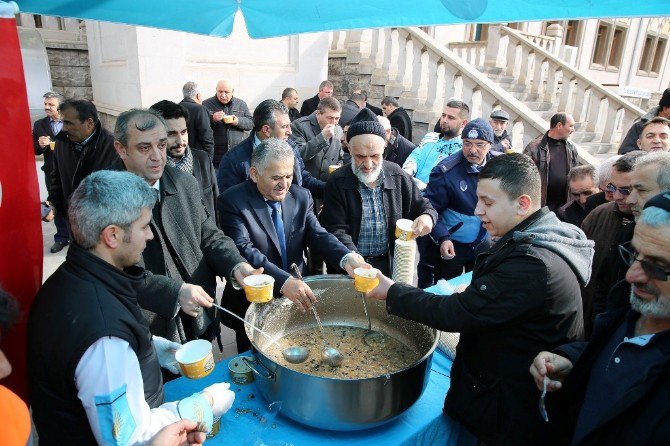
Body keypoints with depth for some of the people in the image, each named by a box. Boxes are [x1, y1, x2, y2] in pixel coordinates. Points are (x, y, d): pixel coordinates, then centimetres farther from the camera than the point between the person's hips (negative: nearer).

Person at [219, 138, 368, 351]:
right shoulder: (232, 202, -15)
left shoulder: (301, 197, 0)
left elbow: (317, 235, -8)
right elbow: (243, 250, -26)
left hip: (296, 297, 4)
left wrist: (346, 258, -29)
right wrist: (283, 281, -40)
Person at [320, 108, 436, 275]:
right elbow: (336, 230, -10)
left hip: (390, 263, 2)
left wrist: (427, 217, -13)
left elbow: (424, 208, 11)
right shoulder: (337, 182, -7)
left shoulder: (398, 177, 1)